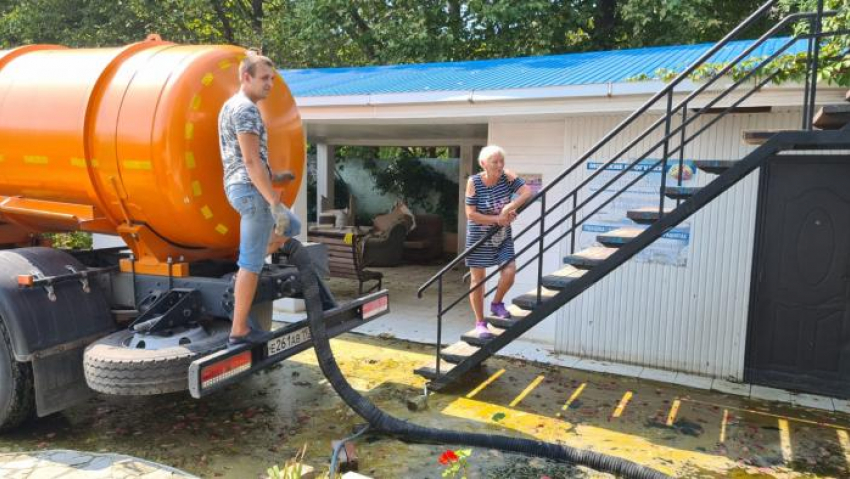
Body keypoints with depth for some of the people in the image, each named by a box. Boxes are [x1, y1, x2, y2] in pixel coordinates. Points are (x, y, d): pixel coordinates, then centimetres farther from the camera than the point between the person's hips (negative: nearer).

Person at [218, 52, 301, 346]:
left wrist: (271, 179, 22)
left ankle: (245, 265, 19)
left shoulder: (230, 106, 18)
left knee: (291, 227, 25)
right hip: (252, 190, -10)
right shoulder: (246, 109, -14)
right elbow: (252, 161, -21)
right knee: (251, 264, -3)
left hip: (239, 188, 10)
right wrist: (275, 203, -22)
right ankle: (239, 331, 4)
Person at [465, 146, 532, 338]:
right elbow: (471, 214, -17)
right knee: (478, 279, 6)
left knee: (509, 272, -9)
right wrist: (497, 219, -20)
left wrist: (509, 207, -32)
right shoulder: (474, 182, -16)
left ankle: (496, 303, 23)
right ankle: (480, 323, 22)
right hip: (479, 237, -3)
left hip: (503, 237, 3)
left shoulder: (507, 176, -10)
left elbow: (527, 192, -20)